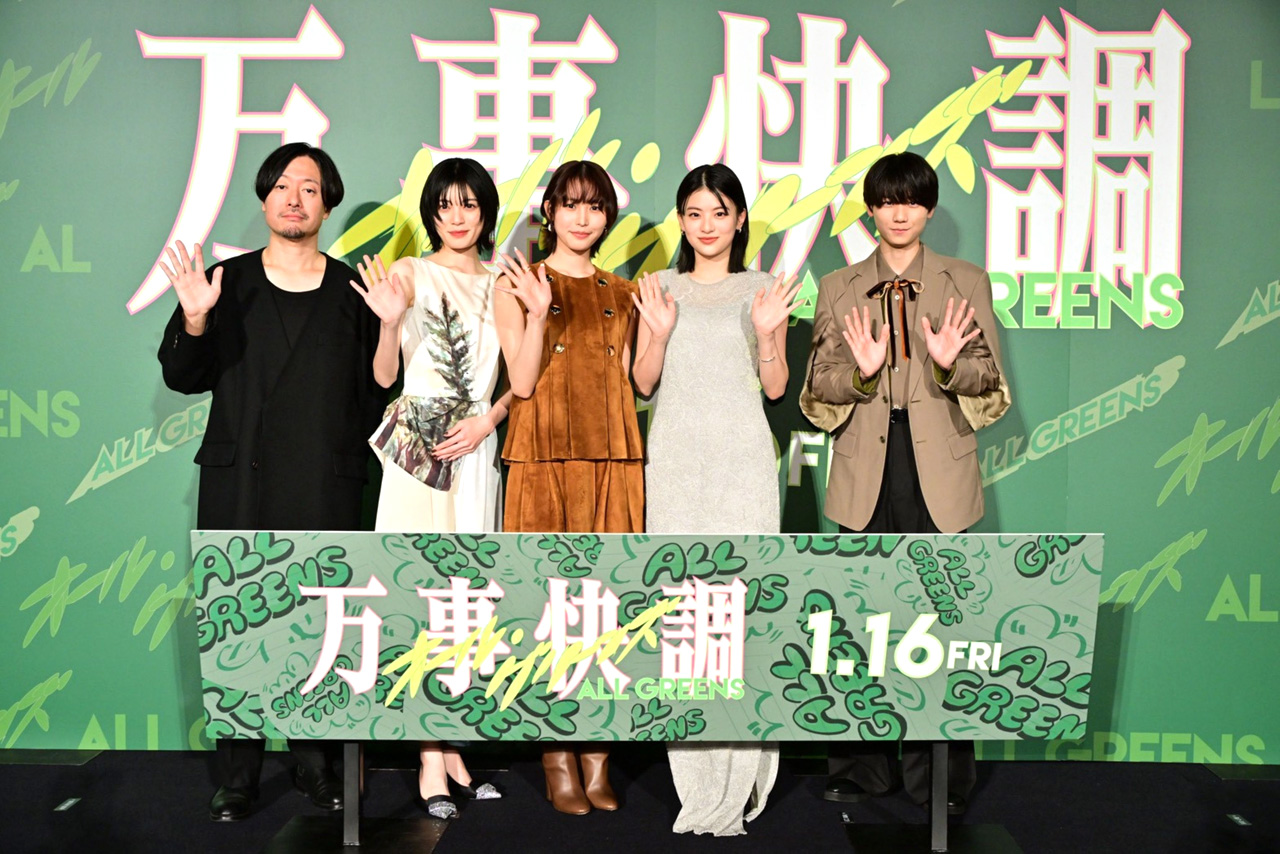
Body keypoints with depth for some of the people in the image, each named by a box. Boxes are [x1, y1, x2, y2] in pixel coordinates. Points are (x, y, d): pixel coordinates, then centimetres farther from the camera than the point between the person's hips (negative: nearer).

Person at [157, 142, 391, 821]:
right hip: (239, 486, 0)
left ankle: (315, 763, 17)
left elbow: (378, 389, 7)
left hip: (324, 490, 0)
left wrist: (391, 323, -7)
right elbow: (183, 377, 4)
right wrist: (195, 319, -10)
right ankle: (235, 776, 11)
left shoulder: (352, 291, 9)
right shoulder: (228, 282, 9)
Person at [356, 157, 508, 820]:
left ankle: (448, 745, 15)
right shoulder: (410, 273, 3)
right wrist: (389, 322, -21)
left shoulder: (500, 286, 14)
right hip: (416, 442, -4)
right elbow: (385, 376, -4)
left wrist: (488, 419, -4)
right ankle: (432, 759, -1)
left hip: (476, 448, 4)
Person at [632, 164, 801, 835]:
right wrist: (658, 331, -8)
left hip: (741, 459, -2)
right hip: (674, 458, 2)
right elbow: (643, 383, 8)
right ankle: (697, 770, 10)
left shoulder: (761, 290, 8)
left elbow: (776, 388, 5)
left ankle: (738, 775, 0)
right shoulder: (659, 288, 13)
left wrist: (766, 333, -11)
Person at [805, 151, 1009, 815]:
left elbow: (990, 383, 7)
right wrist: (861, 371, -13)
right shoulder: (838, 289, 11)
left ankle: (941, 775, 12)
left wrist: (951, 364, -14)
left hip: (939, 469, -1)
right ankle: (862, 766, 18)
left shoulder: (966, 283, 9)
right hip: (866, 470, 1)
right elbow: (819, 387, 8)